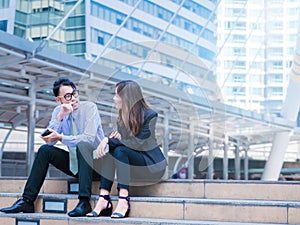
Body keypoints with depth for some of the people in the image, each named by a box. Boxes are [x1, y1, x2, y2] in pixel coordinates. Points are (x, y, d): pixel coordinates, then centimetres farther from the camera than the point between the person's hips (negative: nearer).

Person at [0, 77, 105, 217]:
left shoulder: (89, 108, -11)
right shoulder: (58, 111, 3)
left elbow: (89, 138, -25)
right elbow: (49, 141, -9)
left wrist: (61, 137, -27)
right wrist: (60, 117, -20)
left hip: (95, 162, -5)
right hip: (75, 163, 5)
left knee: (82, 145, -34)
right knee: (45, 150, -11)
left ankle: (84, 202, -39)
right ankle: (27, 201, -12)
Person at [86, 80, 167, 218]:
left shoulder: (150, 115, -13)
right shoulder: (122, 116, 8)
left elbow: (138, 143, -21)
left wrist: (109, 140, -21)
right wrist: (115, 139, -23)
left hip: (153, 165, -6)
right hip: (135, 164, 6)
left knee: (119, 151, -29)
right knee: (109, 152, -21)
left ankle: (123, 201, -36)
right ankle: (104, 199, -31)